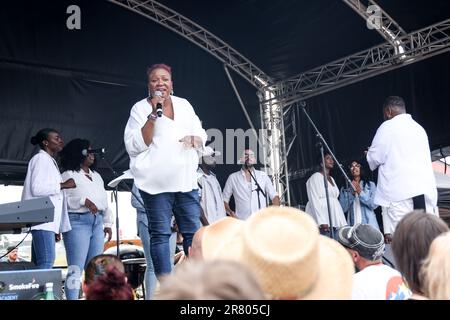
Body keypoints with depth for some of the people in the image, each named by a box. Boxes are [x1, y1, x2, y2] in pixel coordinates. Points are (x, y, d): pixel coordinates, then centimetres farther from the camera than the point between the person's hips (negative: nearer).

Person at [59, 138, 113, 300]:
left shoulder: (97, 176, 23)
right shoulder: (69, 175, 3)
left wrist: (107, 223, 15)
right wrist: (84, 201, -19)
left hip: (97, 223, 7)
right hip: (78, 222, -6)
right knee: (76, 268, -11)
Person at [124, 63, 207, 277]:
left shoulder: (184, 105, 14)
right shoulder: (140, 108, 1)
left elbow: (201, 136, 19)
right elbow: (134, 146, -9)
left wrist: (195, 138, -6)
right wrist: (153, 114, -14)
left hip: (186, 179, 5)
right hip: (156, 182, -4)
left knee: (193, 232, 5)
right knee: (160, 234, -2)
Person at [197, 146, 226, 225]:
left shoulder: (213, 176, 15)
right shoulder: (198, 178, -11)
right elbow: (197, 204, -14)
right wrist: (206, 224, -17)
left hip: (220, 223, 8)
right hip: (209, 223, -8)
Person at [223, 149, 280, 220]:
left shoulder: (263, 175, 12)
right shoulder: (233, 178, 9)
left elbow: (274, 196, 12)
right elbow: (224, 199, 12)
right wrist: (230, 212, -6)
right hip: (242, 221, -1)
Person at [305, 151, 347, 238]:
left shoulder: (331, 179, 23)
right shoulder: (315, 177, -1)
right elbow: (314, 201, -10)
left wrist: (342, 222, 13)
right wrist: (322, 221, -19)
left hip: (335, 221, 7)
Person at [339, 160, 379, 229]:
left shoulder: (370, 185, 9)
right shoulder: (344, 189, 11)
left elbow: (374, 204, -1)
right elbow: (343, 208, 1)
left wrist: (360, 192, -7)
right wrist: (352, 193, -7)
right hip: (352, 225, 1)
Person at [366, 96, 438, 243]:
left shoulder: (387, 127, 1)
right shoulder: (419, 128, 20)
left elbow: (374, 159, 2)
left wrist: (369, 154, 24)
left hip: (399, 192, -6)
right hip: (427, 189, 7)